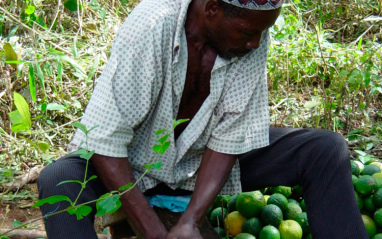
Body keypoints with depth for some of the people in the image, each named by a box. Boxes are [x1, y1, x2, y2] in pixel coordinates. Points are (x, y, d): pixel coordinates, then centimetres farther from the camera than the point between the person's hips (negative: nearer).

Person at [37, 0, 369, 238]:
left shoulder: (254, 38, -18)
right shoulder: (152, 27, -30)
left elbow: (230, 137, -14)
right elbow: (105, 141, -29)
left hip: (201, 158, 3)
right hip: (138, 161, -3)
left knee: (326, 149, -14)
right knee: (57, 182, -34)